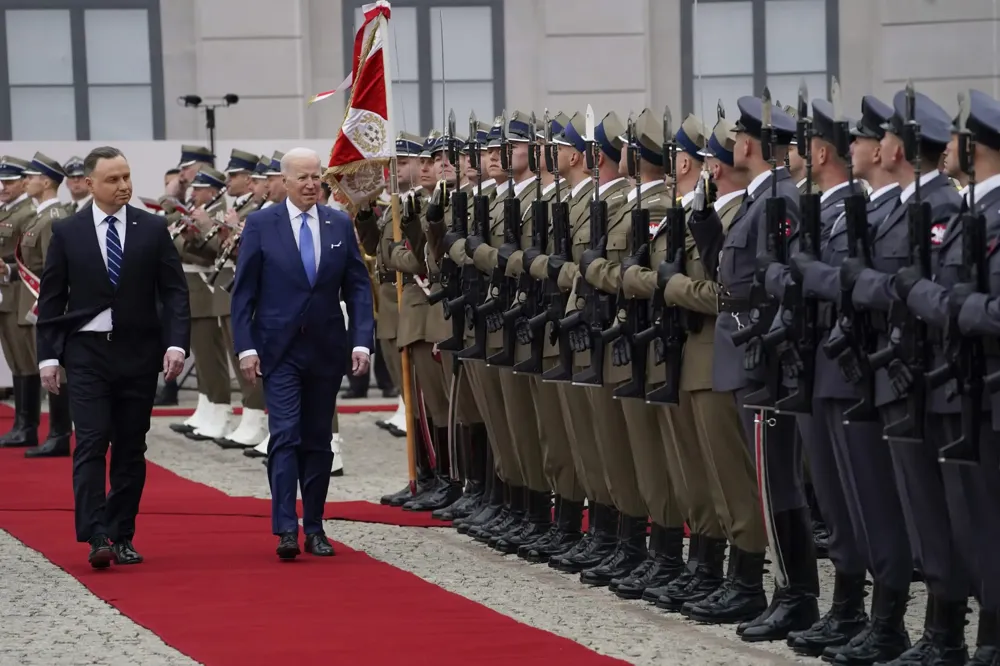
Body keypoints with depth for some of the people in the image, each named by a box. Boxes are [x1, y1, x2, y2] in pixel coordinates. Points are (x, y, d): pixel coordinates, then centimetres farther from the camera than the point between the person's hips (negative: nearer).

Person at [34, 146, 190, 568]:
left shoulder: (153, 229, 3)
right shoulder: (66, 233, 2)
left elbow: (174, 292, 2)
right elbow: (50, 300, 4)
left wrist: (176, 343, -10)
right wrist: (48, 356, -3)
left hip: (138, 352, 2)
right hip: (86, 352, -2)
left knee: (131, 449, 6)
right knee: (91, 443, -11)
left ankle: (123, 537, 13)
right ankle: (96, 538, -17)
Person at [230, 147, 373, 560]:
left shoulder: (340, 225, 6)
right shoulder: (260, 225, -2)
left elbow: (358, 287, 6)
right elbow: (243, 291, -2)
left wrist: (362, 341, -4)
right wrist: (245, 347, -9)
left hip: (326, 349, 3)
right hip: (279, 349, -3)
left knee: (318, 441, 8)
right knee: (285, 435, -12)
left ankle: (314, 528, 15)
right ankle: (285, 530, -15)